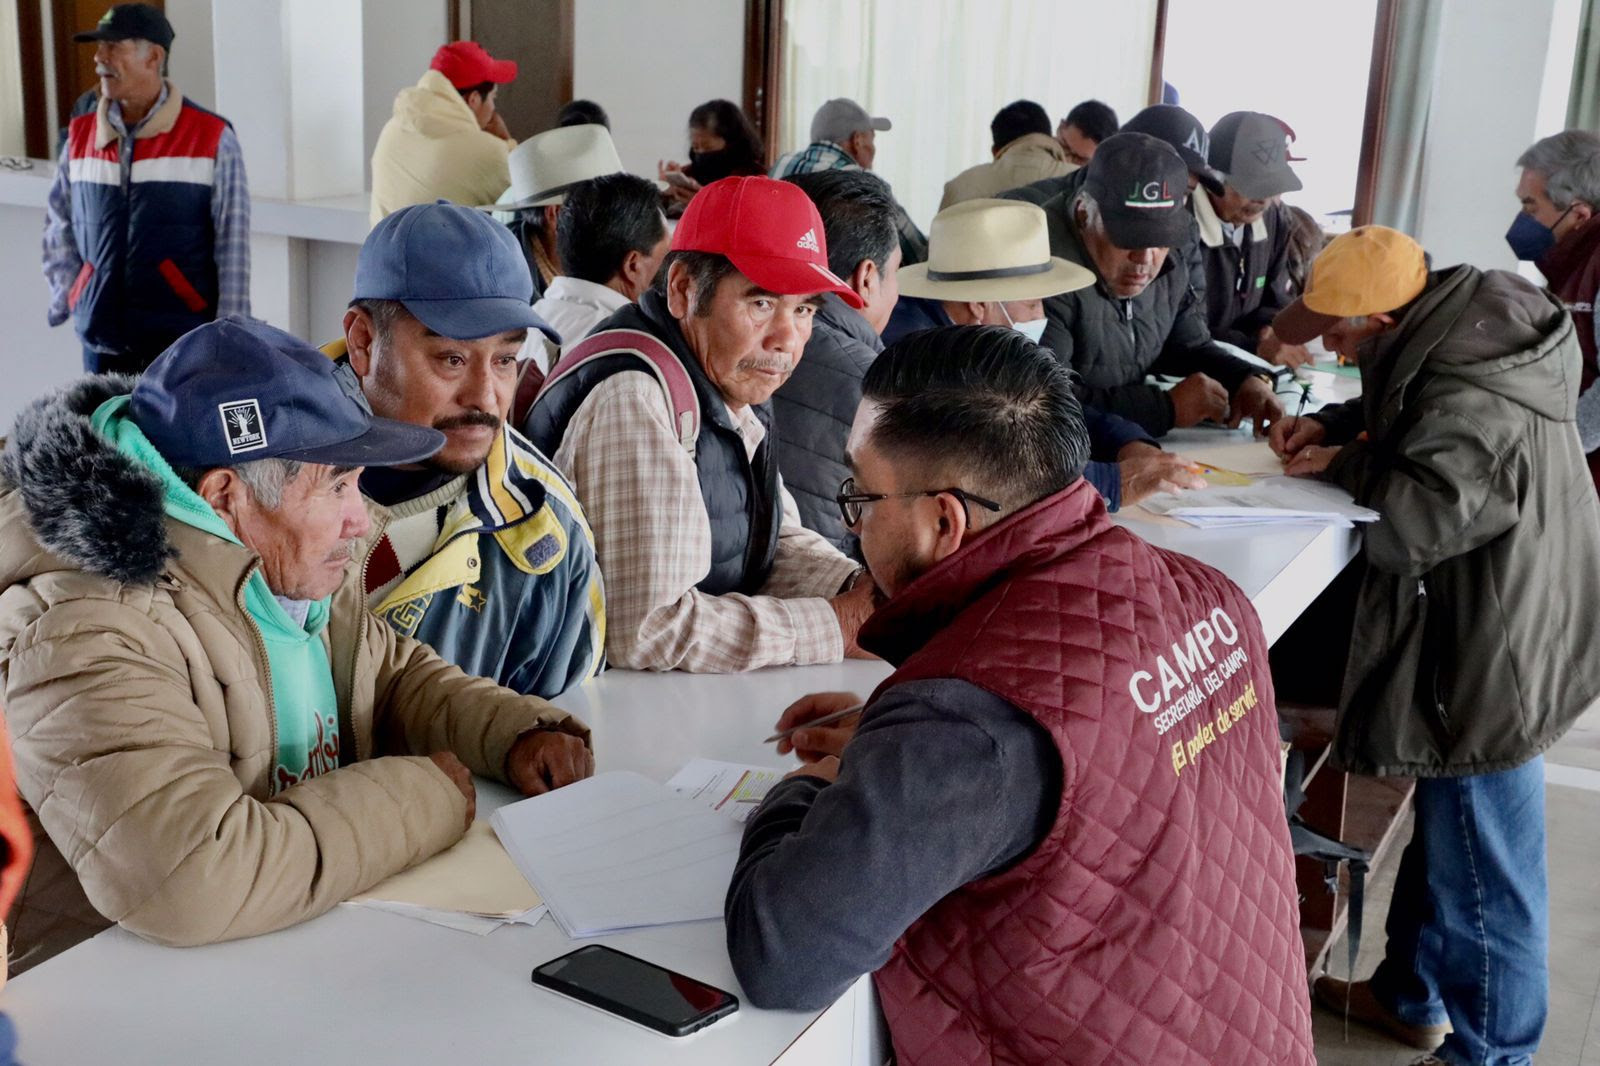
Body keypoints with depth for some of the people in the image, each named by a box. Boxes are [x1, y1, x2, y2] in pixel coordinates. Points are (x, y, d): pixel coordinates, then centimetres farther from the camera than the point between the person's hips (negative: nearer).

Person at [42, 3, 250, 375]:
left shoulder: (211, 138, -3)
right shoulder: (80, 135, 9)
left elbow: (234, 247, -4)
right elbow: (58, 225, 20)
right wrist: (65, 297, 10)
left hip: (184, 343, -4)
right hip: (100, 341, 4)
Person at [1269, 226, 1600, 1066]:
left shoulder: (1472, 401, -30)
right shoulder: (1458, 331, 0)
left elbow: (1413, 521, -35)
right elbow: (1403, 412, 19)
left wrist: (1341, 467, -18)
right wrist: (1333, 423, 3)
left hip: (1493, 664, -11)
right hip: (1479, 643, 11)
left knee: (1484, 880, 7)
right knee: (1443, 836, 26)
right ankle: (1410, 995, 46)